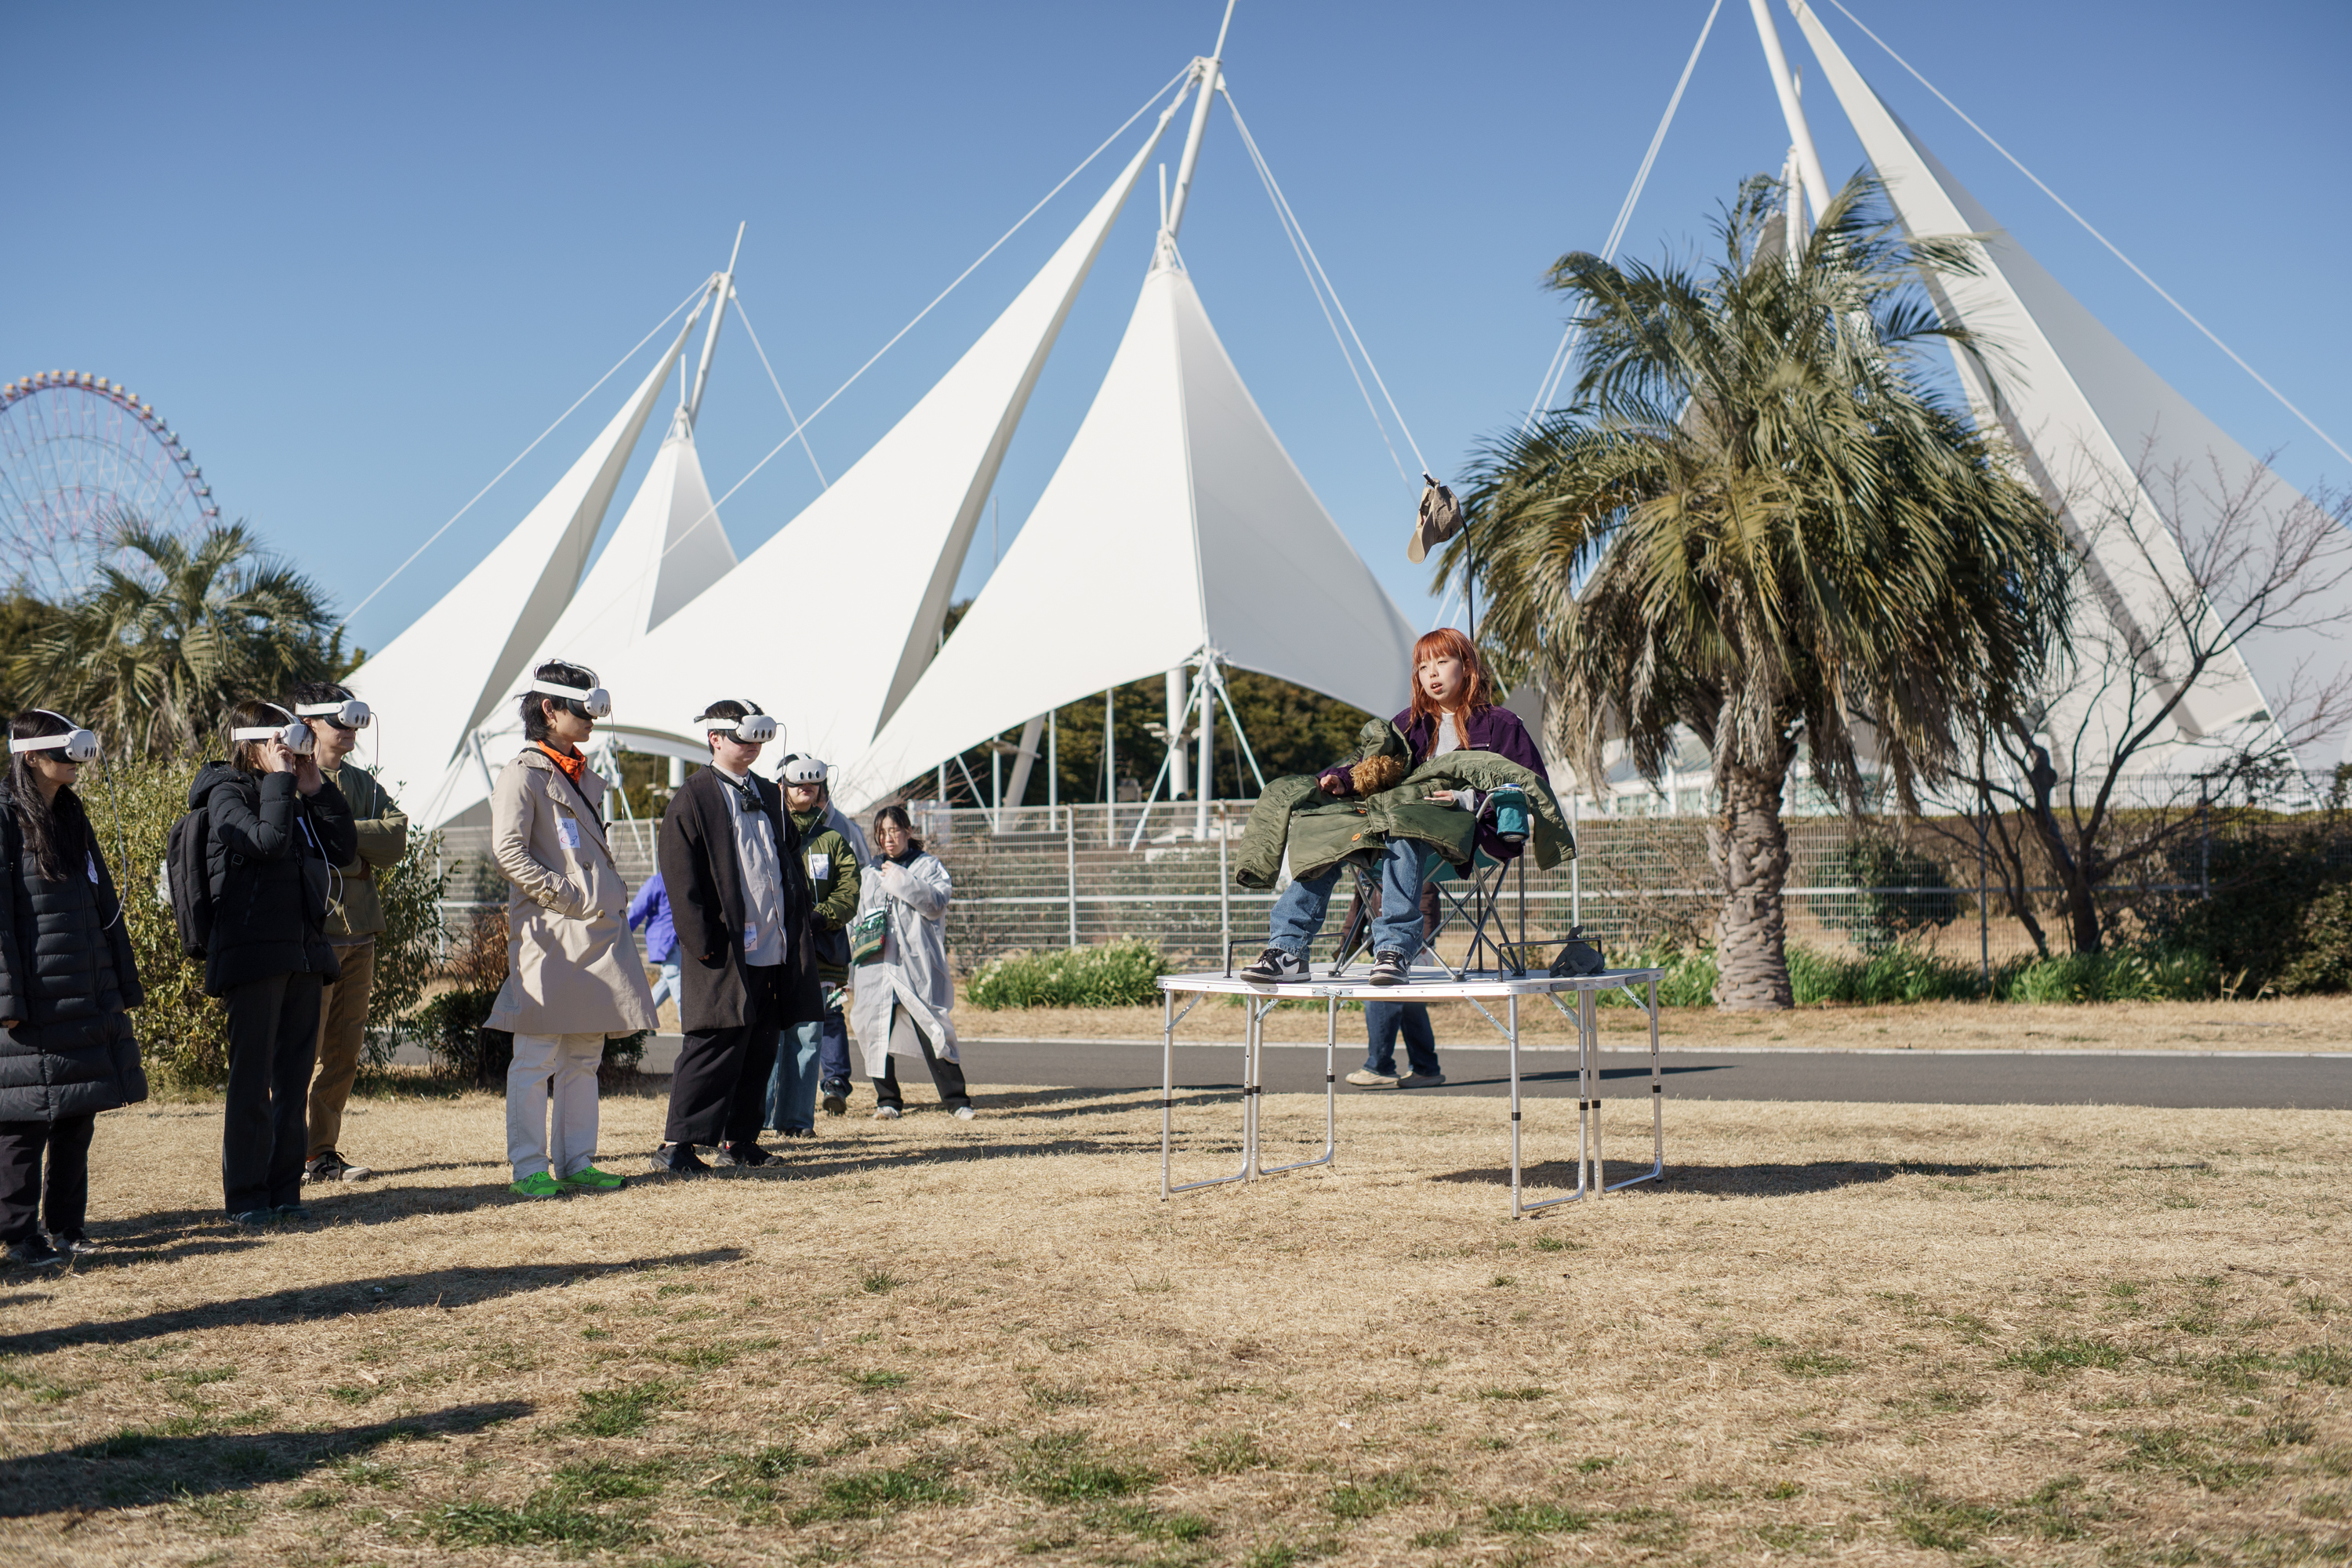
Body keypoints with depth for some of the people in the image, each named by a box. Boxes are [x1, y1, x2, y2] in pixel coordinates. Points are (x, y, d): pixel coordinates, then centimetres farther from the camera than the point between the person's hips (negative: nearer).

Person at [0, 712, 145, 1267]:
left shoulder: (72, 817, 15)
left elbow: (105, 904, 17)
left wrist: (124, 986, 15)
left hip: (87, 997, 8)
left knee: (79, 1114, 11)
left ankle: (66, 1224, 20)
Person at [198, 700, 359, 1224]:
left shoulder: (295, 798, 17)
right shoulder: (227, 793, -4)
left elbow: (344, 848, 10)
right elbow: (268, 840, -22)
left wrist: (317, 788, 5)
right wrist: (280, 780, -12)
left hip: (304, 953, 7)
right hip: (253, 953, -7)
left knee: (295, 1076, 9)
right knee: (252, 1078, -3)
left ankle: (285, 1188, 15)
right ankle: (246, 1195, 4)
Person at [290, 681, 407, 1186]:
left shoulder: (361, 783, 17)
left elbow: (396, 841, 1)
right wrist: (358, 859, -9)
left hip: (359, 932, 7)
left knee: (345, 1051, 8)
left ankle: (323, 1153, 14)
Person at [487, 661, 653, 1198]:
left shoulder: (586, 778, 20)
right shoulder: (523, 774, -6)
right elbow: (508, 850, -15)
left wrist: (612, 902, 14)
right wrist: (566, 896, -16)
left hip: (599, 932, 8)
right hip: (549, 933, -8)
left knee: (584, 1058, 10)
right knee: (537, 1059, -5)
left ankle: (576, 1163, 15)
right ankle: (529, 1169, 0)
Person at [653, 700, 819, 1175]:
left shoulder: (769, 796, 18)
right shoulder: (691, 800, -4)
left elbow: (792, 864, 22)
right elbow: (682, 883, -9)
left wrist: (797, 930, 14)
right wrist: (704, 945, -14)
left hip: (777, 953, 7)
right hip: (727, 957, -7)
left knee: (760, 1052, 10)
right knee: (715, 1047, -9)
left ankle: (739, 1140, 19)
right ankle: (676, 1145, -3)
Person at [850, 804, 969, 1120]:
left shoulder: (928, 866, 8)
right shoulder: (869, 874, 20)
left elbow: (936, 902, -9)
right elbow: (856, 920, 27)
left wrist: (900, 879, -11)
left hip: (917, 965, -4)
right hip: (876, 966, 4)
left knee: (931, 1032, -11)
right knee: (876, 1032, 0)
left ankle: (957, 1100, -6)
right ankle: (887, 1100, 13)